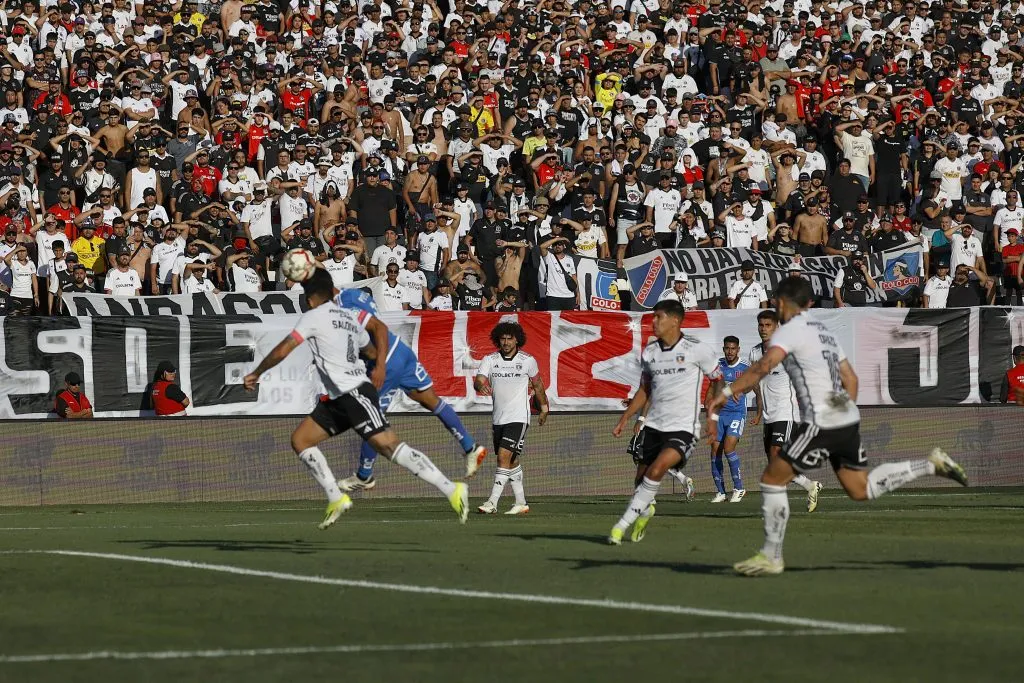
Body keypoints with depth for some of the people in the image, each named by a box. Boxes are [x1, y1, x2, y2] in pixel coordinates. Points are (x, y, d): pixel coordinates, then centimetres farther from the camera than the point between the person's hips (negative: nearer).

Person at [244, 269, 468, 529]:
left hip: (355, 393, -10)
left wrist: (256, 373, 7)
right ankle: (336, 498, 4)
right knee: (300, 439, 10)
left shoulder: (312, 317, -4)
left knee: (389, 446, -17)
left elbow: (282, 351, -5)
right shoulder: (350, 316, 19)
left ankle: (452, 490, -21)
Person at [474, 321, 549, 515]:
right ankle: (521, 503, 23)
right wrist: (481, 386, -38)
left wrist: (543, 408, 20)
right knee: (511, 462, 12)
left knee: (504, 457, -17)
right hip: (498, 418, 4)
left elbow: (537, 384, 13)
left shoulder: (528, 361, -3)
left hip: (518, 417, -4)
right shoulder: (489, 360, 0)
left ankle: (492, 502, -20)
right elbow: (478, 380, -14)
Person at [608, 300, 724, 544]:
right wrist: (625, 418, 11)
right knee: (642, 479, 7)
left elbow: (717, 380, 5)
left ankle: (623, 524, -20)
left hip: (683, 428, -5)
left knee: (655, 470, -25)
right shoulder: (649, 352, 8)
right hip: (654, 425, 5)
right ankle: (645, 510, 41)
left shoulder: (697, 349, -6)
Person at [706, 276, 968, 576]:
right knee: (860, 489, 18)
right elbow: (850, 378, 23)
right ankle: (931, 464, 12)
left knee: (772, 480, 0)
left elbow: (764, 365, -23)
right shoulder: (823, 331, 19)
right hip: (848, 419, 8)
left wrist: (727, 392, -24)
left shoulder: (790, 330, -7)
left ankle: (771, 557, 1)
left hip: (821, 424, -8)